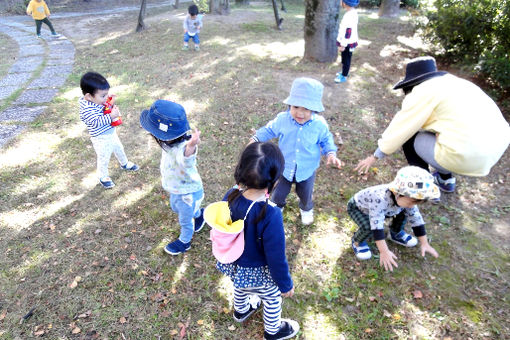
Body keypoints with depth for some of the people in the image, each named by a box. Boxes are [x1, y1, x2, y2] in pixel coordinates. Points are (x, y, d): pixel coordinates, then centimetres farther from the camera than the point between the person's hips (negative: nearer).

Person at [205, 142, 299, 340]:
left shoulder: (231, 196, -23)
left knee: (241, 286, 37)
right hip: (256, 271, -5)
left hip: (232, 264, 5)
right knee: (273, 297, 27)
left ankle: (241, 310, 68)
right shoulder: (270, 215, -39)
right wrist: (286, 285, -8)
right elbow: (276, 257, -26)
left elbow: (220, 228, -4)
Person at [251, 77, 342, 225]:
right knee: (279, 193, 21)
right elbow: (269, 130, -2)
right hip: (285, 167, 0)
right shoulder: (282, 119, -22)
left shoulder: (319, 124, -23)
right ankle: (277, 206, 58)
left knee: (305, 194, 25)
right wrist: (256, 139, -11)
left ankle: (306, 209, 62)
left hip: (307, 170, 0)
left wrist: (331, 153, -19)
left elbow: (326, 140, -3)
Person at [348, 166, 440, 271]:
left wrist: (424, 244, -7)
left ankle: (396, 234, 17)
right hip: (357, 207, -6)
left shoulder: (406, 199, -22)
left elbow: (416, 219, -11)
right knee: (368, 227, -34)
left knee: (403, 213, -10)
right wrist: (384, 252, -45)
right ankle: (357, 242, -2)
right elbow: (377, 225, -46)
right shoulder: (380, 199, -46)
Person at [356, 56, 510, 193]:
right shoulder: (453, 82, 18)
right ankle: (446, 179, 38)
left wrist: (375, 157, 11)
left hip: (467, 158, -9)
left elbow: (400, 128, -1)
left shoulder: (423, 92, -6)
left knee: (409, 138, 9)